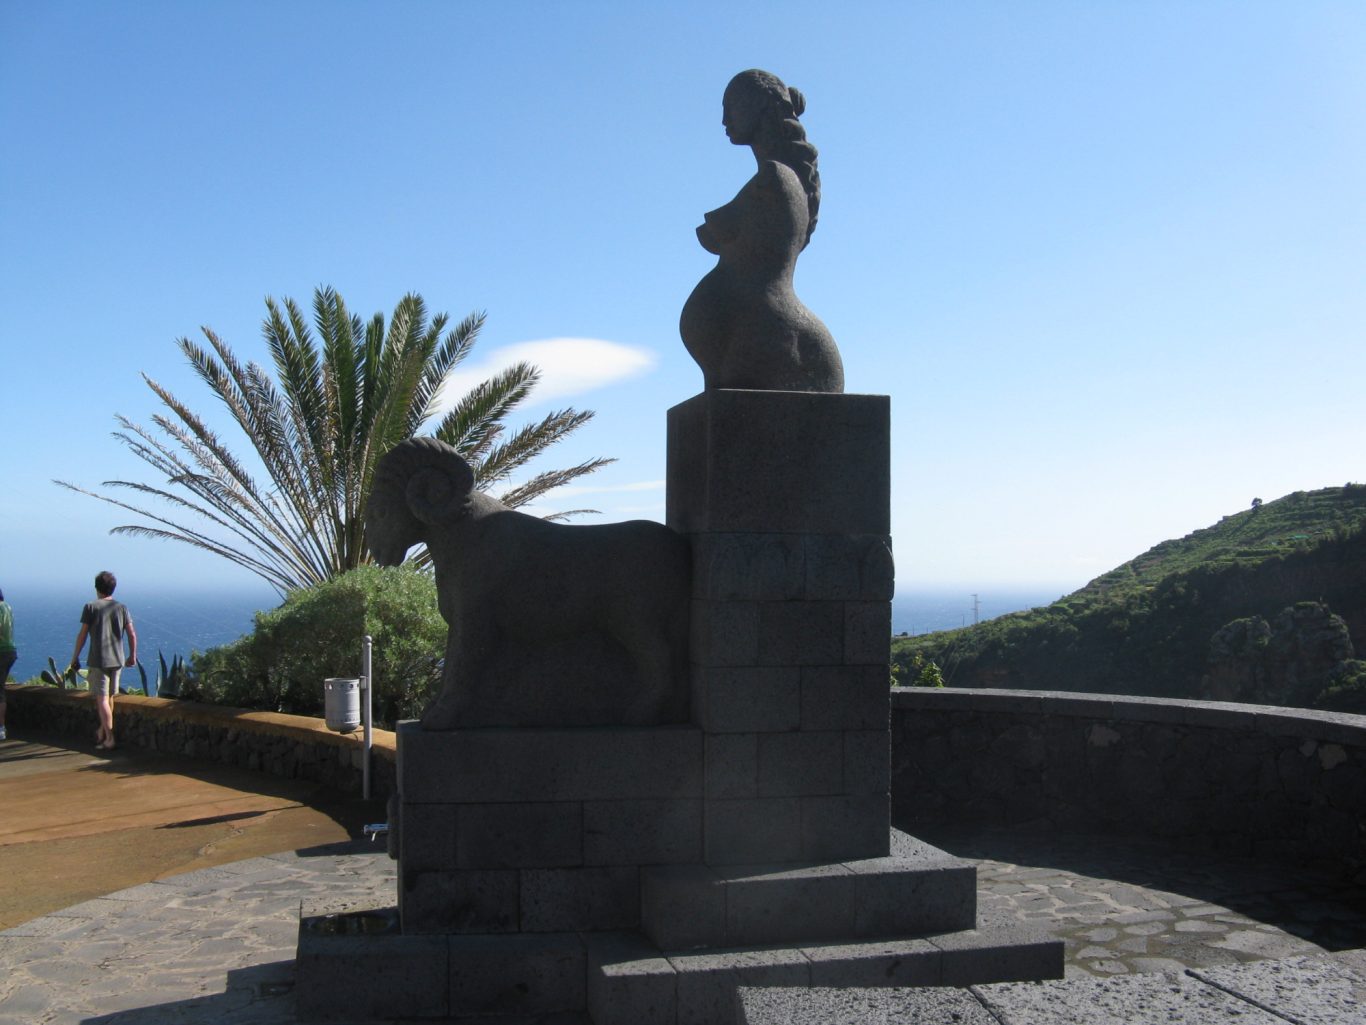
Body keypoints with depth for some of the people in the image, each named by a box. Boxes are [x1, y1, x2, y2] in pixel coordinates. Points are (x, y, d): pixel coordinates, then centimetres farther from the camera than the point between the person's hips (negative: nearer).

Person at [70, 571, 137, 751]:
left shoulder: (91, 607, -5)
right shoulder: (122, 608, 5)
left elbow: (82, 635, -5)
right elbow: (132, 635, 4)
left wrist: (75, 657, 5)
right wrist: (132, 656, 16)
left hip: (98, 660, -4)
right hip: (117, 660, 4)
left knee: (102, 699, -3)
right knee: (109, 697, 17)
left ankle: (109, 739, -8)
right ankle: (101, 732, 33)